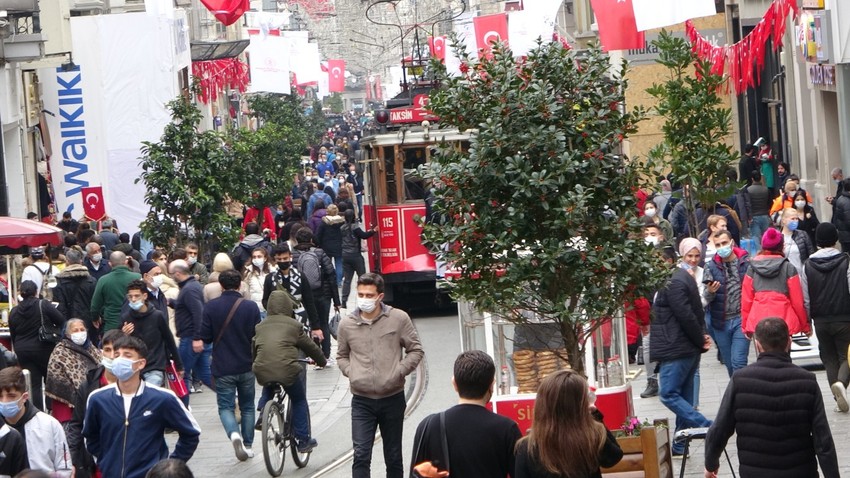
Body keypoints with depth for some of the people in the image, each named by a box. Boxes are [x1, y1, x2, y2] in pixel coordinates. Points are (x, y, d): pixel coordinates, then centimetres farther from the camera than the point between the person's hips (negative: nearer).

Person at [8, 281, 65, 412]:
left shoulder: (14, 312, 3)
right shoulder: (43, 305, -11)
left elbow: (13, 336, 10)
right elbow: (61, 322, -12)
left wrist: (18, 349, 20)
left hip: (23, 352, 3)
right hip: (44, 349, -3)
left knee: (33, 384, 4)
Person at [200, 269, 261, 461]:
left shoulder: (211, 307, -10)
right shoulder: (251, 307, -8)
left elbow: (205, 337, -7)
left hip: (222, 367, -2)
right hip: (246, 366, 2)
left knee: (225, 406, 5)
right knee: (247, 406, 16)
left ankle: (234, 433, -22)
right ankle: (247, 445, 18)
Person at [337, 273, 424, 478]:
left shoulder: (398, 318, -4)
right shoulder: (347, 324, 1)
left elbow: (416, 350, 3)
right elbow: (342, 356, 16)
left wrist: (399, 372, -8)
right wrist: (351, 373, -1)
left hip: (393, 398, 0)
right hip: (361, 400, 0)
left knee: (393, 455, 12)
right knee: (361, 455, -9)